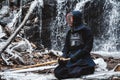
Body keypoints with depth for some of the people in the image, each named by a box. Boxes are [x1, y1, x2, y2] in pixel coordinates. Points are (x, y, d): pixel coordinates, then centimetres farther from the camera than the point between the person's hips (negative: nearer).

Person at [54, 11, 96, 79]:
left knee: (73, 73, -30)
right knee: (57, 72, -12)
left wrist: (76, 56, -18)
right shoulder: (70, 32, 15)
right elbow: (66, 47, 13)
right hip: (71, 59, 6)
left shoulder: (86, 30, -5)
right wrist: (63, 56, -7)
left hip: (83, 58, -6)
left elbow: (88, 47, -11)